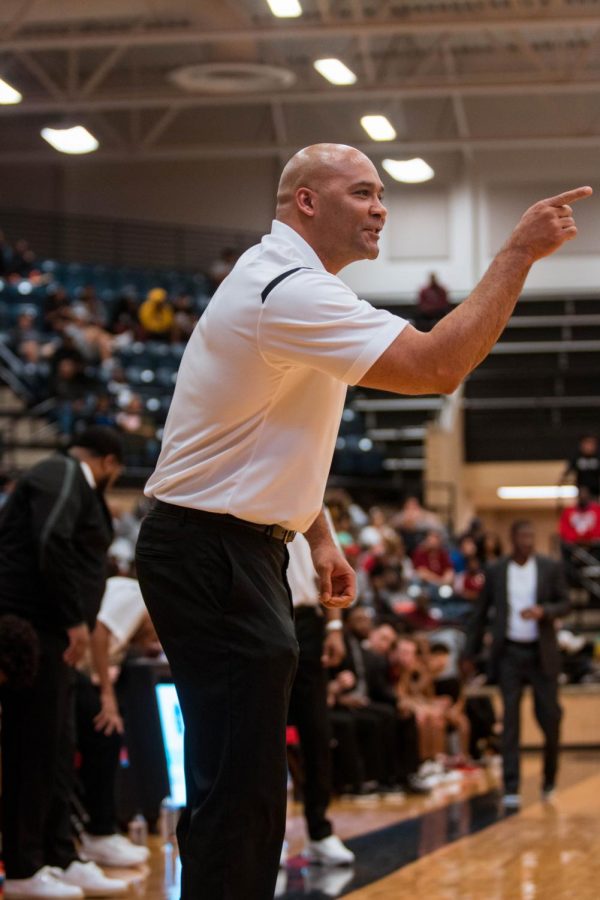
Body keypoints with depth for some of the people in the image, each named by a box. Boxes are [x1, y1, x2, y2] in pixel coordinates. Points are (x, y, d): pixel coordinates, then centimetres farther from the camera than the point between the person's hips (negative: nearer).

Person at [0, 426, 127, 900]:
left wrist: (74, 620, 10)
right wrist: (75, 619, -19)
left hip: (50, 630, 10)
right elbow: (51, 545, -21)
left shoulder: (74, 484, 23)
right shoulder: (62, 476, -7)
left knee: (55, 751, 12)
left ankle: (61, 859, 16)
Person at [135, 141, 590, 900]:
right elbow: (437, 366, -28)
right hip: (211, 559, -11)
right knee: (239, 789, -12)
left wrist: (318, 536, 17)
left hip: (234, 552, 11)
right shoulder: (288, 291, -20)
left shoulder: (283, 282, 15)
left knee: (243, 785, 14)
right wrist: (520, 251, -22)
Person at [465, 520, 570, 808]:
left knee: (550, 717, 2)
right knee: (510, 720, -5)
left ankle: (549, 779, 26)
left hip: (542, 654, 0)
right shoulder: (495, 571, 3)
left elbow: (564, 604, 2)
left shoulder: (551, 568, 2)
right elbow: (481, 613, 9)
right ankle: (511, 789, -5)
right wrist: (470, 652, 8)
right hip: (509, 653, 0)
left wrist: (543, 611, -19)